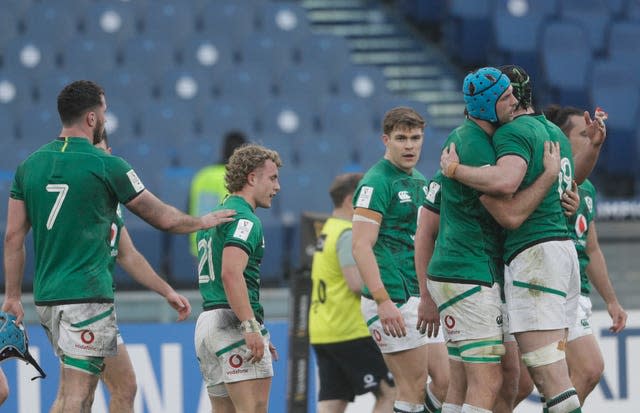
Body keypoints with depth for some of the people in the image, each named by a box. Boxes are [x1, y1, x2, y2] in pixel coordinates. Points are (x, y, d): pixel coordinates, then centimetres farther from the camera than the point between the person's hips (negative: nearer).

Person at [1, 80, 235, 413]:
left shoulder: (30, 165, 7)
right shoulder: (107, 166, -7)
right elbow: (163, 218, 3)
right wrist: (204, 221, 21)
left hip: (45, 297, 7)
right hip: (87, 296, -7)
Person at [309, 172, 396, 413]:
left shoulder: (328, 231, 18)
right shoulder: (349, 234, -11)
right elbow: (357, 283, -21)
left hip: (322, 334, 9)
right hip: (351, 332, -9)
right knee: (390, 392, 0)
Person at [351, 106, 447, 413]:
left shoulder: (419, 181, 17)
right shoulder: (377, 182, -10)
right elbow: (361, 246, -17)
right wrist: (383, 301, -25)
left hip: (420, 297, 9)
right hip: (392, 300, -9)